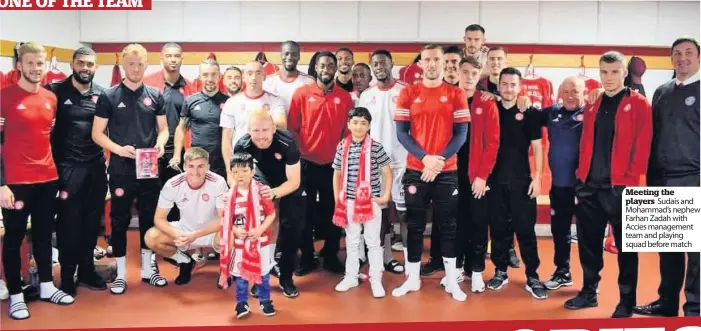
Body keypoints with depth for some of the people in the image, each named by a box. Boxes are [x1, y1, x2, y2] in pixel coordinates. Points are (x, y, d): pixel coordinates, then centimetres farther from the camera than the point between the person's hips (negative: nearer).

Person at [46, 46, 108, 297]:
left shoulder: (102, 94, 7)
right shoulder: (56, 90, -2)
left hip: (96, 166, 3)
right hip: (68, 166, -3)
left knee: (92, 221, 11)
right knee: (69, 222, 1)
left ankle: (87, 270, 25)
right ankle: (67, 276, 14)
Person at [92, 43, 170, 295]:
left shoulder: (155, 96, 5)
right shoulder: (108, 96, -2)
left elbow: (163, 128, 11)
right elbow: (97, 134, -2)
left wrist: (160, 144, -11)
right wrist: (119, 149, -19)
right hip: (121, 169, -2)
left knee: (149, 217, 11)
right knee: (120, 220, 5)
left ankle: (148, 268, 25)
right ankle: (121, 273, 16)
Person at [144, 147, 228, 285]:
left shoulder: (218, 183, -22)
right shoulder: (172, 185, -18)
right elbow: (159, 218, -12)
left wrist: (196, 235, -33)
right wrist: (176, 235, -33)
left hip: (212, 231, -3)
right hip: (185, 230, 3)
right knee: (151, 237, -22)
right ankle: (185, 261, 8)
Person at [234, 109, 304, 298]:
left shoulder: (287, 143, -37)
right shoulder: (242, 146, -28)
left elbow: (294, 182, -32)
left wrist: (274, 193, -50)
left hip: (290, 186, -2)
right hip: (264, 182, 2)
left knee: (291, 231, -3)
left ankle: (286, 278, 14)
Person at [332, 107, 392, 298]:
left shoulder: (375, 147, -8)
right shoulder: (342, 148, 1)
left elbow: (387, 172, -2)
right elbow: (337, 175, 9)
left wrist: (386, 195, -8)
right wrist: (338, 200, 5)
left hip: (372, 201, -3)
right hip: (349, 201, 3)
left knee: (373, 241, 4)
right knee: (351, 241, 15)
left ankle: (376, 279, 14)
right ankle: (351, 277, 27)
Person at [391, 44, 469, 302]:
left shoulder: (456, 94, 3)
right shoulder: (408, 94, 3)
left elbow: (461, 134, -1)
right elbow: (401, 132, -1)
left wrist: (439, 160, -13)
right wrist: (425, 158, -14)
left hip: (447, 171, 0)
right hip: (415, 170, 0)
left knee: (448, 225, 6)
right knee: (415, 225, 7)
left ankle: (451, 280, 16)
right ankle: (413, 278, 16)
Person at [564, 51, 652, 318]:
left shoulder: (639, 104, -2)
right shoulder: (592, 106, 13)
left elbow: (642, 145, -8)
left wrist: (632, 178, -13)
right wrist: (581, 175, 9)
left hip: (621, 187, -5)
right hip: (590, 186, 5)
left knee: (625, 246, 5)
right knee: (588, 242, 12)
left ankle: (627, 301, 15)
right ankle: (589, 292, 26)